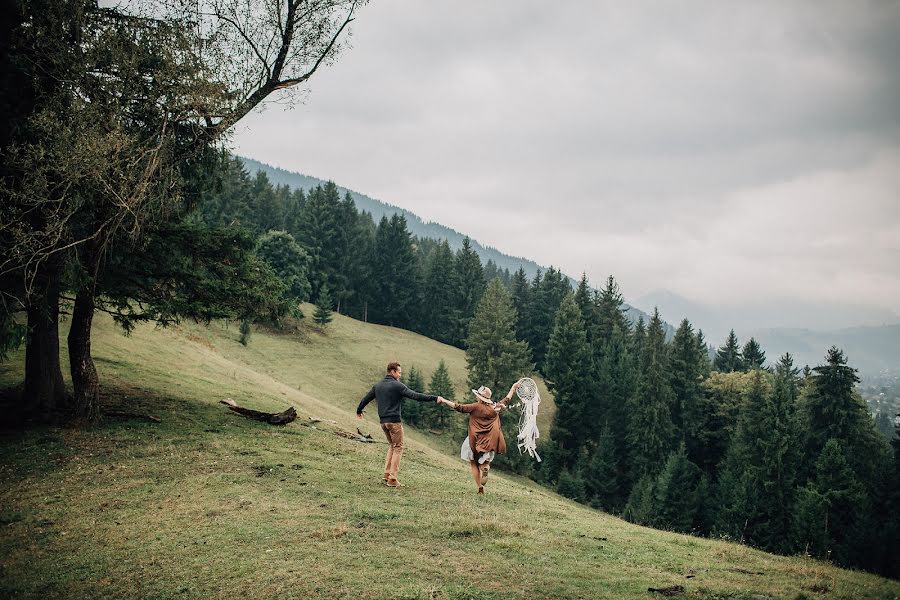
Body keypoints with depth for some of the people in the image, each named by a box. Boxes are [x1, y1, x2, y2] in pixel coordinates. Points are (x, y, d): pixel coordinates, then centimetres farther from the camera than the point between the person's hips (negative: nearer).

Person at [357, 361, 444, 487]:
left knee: (392, 445, 21)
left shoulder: (377, 386, 11)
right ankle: (392, 479, -3)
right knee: (398, 448, 1)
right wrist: (434, 398, -16)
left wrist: (358, 411, 40)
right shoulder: (397, 385, -10)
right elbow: (415, 396, -17)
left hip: (383, 421, 7)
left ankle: (386, 475, 15)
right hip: (394, 420, -7)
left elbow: (365, 399, 21)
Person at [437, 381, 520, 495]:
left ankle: (480, 487, -2)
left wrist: (444, 401, -8)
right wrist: (513, 388, 33)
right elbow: (506, 401, 19)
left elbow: (459, 407, -14)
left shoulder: (476, 407, -11)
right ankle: (486, 466, -17)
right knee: (484, 463, 20)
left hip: (477, 441, -4)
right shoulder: (495, 408, 3)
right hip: (490, 441, 4)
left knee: (474, 463, 10)